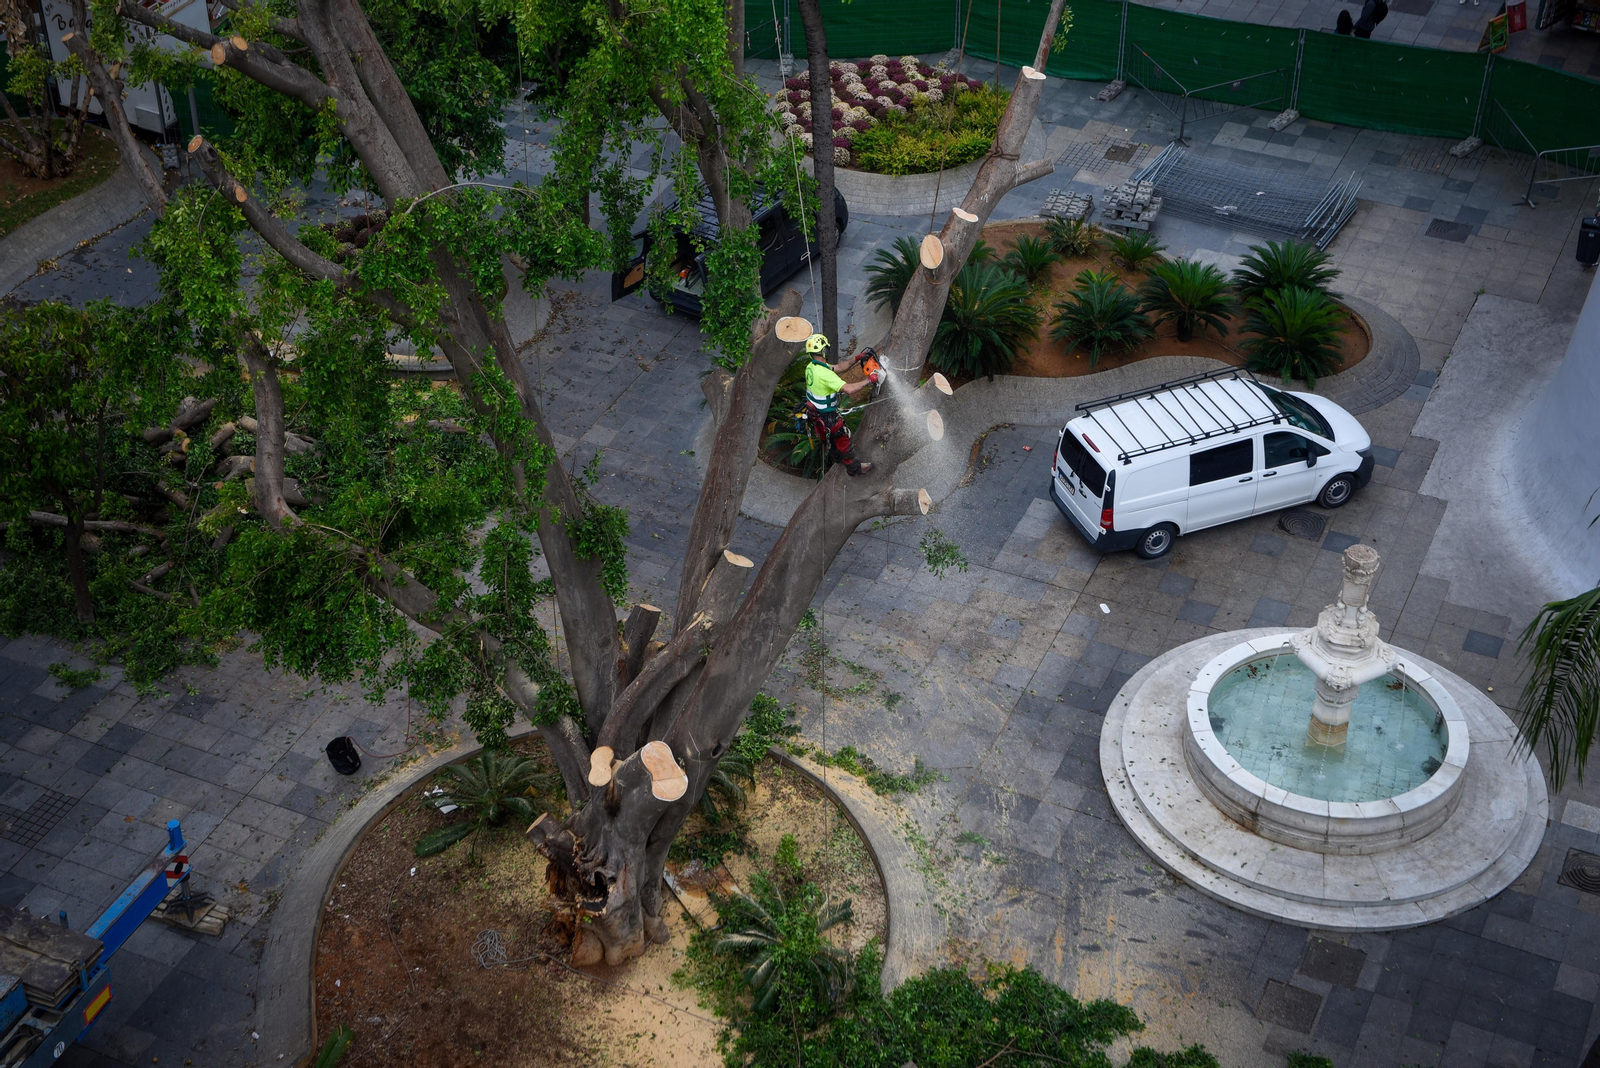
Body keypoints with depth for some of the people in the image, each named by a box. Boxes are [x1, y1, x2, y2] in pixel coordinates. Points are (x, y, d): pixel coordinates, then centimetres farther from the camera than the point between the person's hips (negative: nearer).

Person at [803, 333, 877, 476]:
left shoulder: (811, 367, -6)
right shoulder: (824, 374, -36)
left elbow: (838, 368, 3)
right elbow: (849, 389, -41)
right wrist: (868, 380, -29)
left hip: (813, 411, 8)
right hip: (827, 416, -8)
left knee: (828, 436, 33)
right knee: (843, 439, 14)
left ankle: (836, 457, 58)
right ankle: (853, 468, 32)